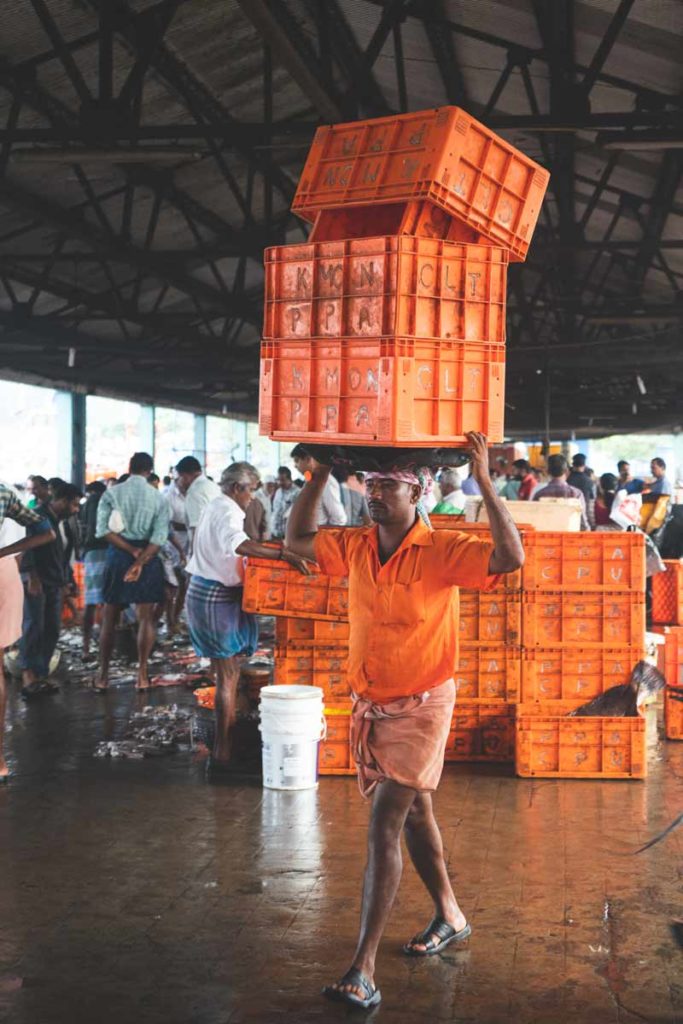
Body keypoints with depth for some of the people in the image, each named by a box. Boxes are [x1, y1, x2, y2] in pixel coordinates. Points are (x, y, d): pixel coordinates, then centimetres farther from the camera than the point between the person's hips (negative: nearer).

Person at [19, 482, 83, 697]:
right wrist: (32, 578, -22)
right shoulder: (38, 516, -7)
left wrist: (64, 582, 16)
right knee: (33, 626, -15)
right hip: (36, 582, -8)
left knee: (52, 630, 2)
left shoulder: (61, 522, 18)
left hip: (55, 583, 8)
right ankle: (28, 675, -20)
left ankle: (40, 676, 5)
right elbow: (29, 546, -15)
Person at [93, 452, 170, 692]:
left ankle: (103, 675, 12)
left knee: (109, 617, 9)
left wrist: (131, 551, -12)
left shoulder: (111, 494, -1)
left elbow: (104, 530, -10)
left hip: (117, 554, 0)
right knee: (146, 616, 7)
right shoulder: (158, 498, -2)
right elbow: (159, 536, -12)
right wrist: (140, 561, -17)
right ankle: (142, 674, 6)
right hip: (148, 556, 0)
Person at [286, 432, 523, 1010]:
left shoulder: (441, 551, -17)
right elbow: (297, 539, 12)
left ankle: (364, 969, -8)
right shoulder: (355, 547, 2)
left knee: (384, 825, -11)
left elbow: (510, 558, -29)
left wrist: (484, 484, -31)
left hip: (420, 707, -7)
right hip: (370, 705, 7)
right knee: (413, 813, 21)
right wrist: (321, 474, 4)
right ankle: (451, 917, 41)